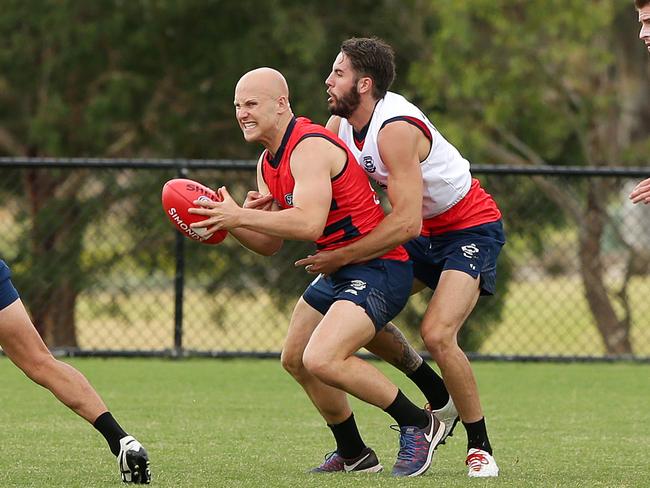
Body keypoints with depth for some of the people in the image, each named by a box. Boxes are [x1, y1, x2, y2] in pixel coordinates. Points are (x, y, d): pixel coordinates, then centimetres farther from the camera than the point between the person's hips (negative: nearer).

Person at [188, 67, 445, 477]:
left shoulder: (310, 148, -20)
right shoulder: (269, 162, 11)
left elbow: (309, 223, -34)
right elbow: (269, 244, 12)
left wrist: (240, 215, -29)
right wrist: (228, 221, -6)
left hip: (379, 269, -11)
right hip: (339, 270, 11)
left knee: (322, 360, -25)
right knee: (296, 360, 18)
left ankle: (419, 425, -7)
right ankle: (354, 454, 33)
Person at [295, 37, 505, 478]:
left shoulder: (396, 130, -30)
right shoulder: (340, 124, -3)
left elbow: (406, 222, -34)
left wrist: (341, 258, -30)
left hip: (472, 227, -9)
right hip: (427, 231, 9)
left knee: (437, 334, -25)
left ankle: (481, 447, -8)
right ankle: (440, 396, 16)